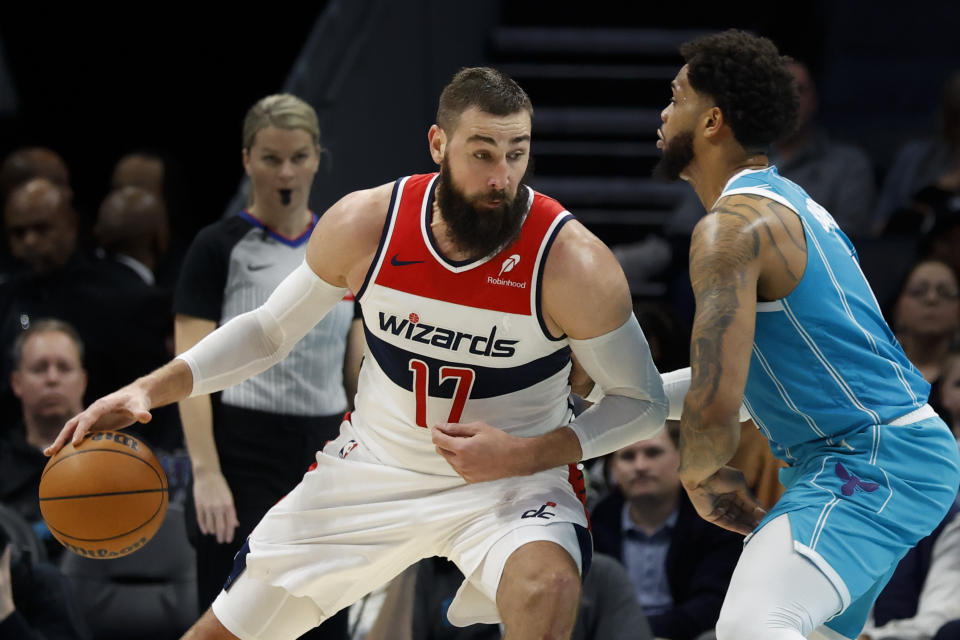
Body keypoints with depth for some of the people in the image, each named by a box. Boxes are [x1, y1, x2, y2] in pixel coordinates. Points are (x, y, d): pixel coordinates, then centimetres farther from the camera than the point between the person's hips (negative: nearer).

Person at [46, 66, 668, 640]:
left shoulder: (573, 262, -23)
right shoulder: (363, 225, -13)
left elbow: (642, 402, -10)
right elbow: (269, 329, 5)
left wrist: (524, 455, -24)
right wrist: (151, 389, -8)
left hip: (515, 476, -3)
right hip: (374, 467, 3)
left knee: (546, 590, -38)